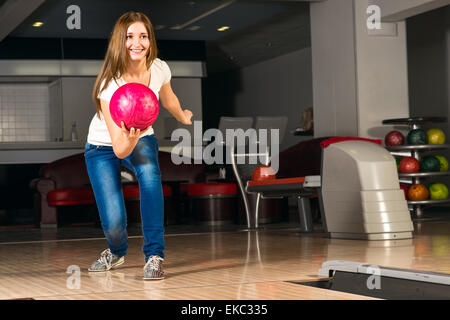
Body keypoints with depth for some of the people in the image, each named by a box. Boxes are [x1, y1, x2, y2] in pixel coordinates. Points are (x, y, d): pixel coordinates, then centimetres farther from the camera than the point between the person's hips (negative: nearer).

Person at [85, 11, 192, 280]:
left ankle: (155, 257, -26)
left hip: (141, 139, 3)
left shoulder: (160, 69, -18)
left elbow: (167, 97, 10)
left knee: (149, 169, -35)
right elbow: (119, 149, -33)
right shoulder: (110, 85, -32)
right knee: (114, 224, -14)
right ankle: (117, 251, 28)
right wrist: (130, 138, -54)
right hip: (104, 148, -3)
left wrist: (183, 117, 27)